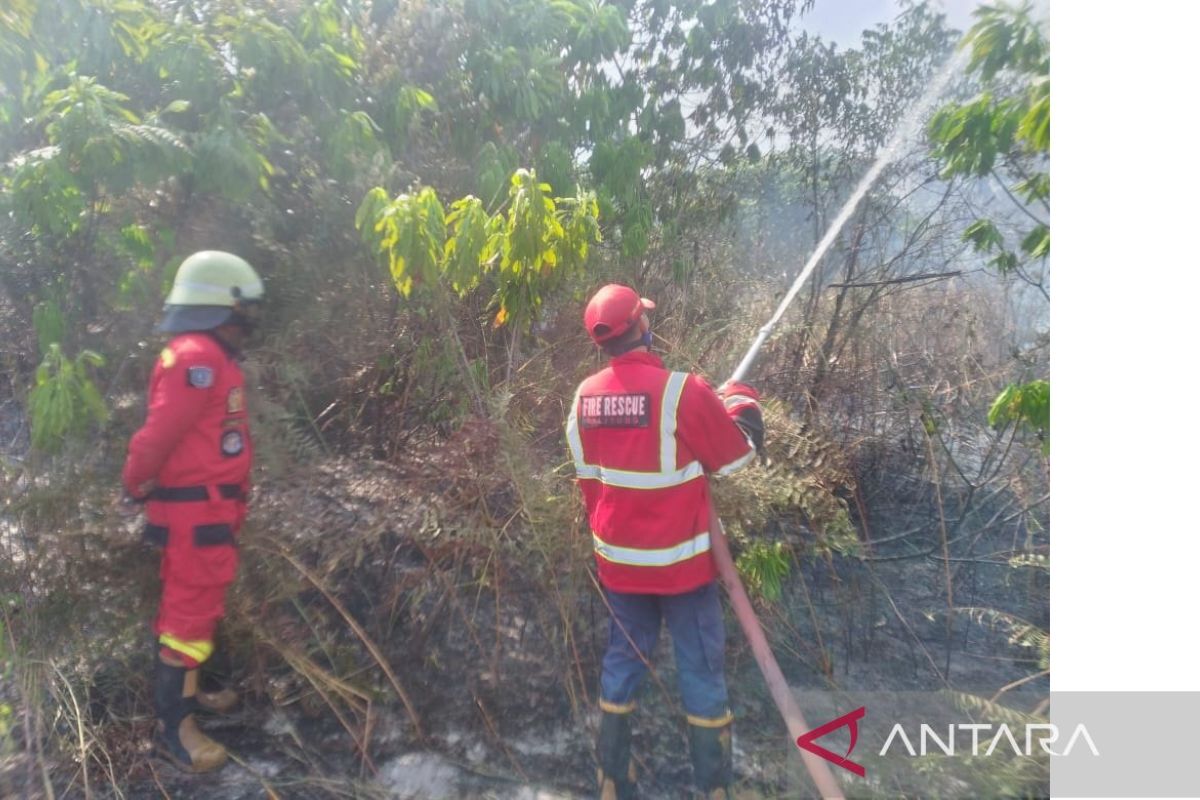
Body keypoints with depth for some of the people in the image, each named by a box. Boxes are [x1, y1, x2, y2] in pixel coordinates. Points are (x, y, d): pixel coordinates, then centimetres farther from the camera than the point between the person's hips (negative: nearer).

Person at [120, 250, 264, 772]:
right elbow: (159, 434, -23)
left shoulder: (209, 357, 13)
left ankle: (187, 690, 37)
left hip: (210, 507, 10)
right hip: (195, 509, -10)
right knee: (190, 609, -1)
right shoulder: (198, 357, -21)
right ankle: (171, 726, 11)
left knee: (197, 604, 21)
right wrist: (136, 488, -8)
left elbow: (200, 435, 11)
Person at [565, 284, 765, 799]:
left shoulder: (584, 397, -2)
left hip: (618, 562, 5)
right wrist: (741, 399, 11)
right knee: (702, 675, 9)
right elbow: (739, 455, -7)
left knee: (621, 665, 18)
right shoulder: (681, 390, -20)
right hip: (680, 562, -5)